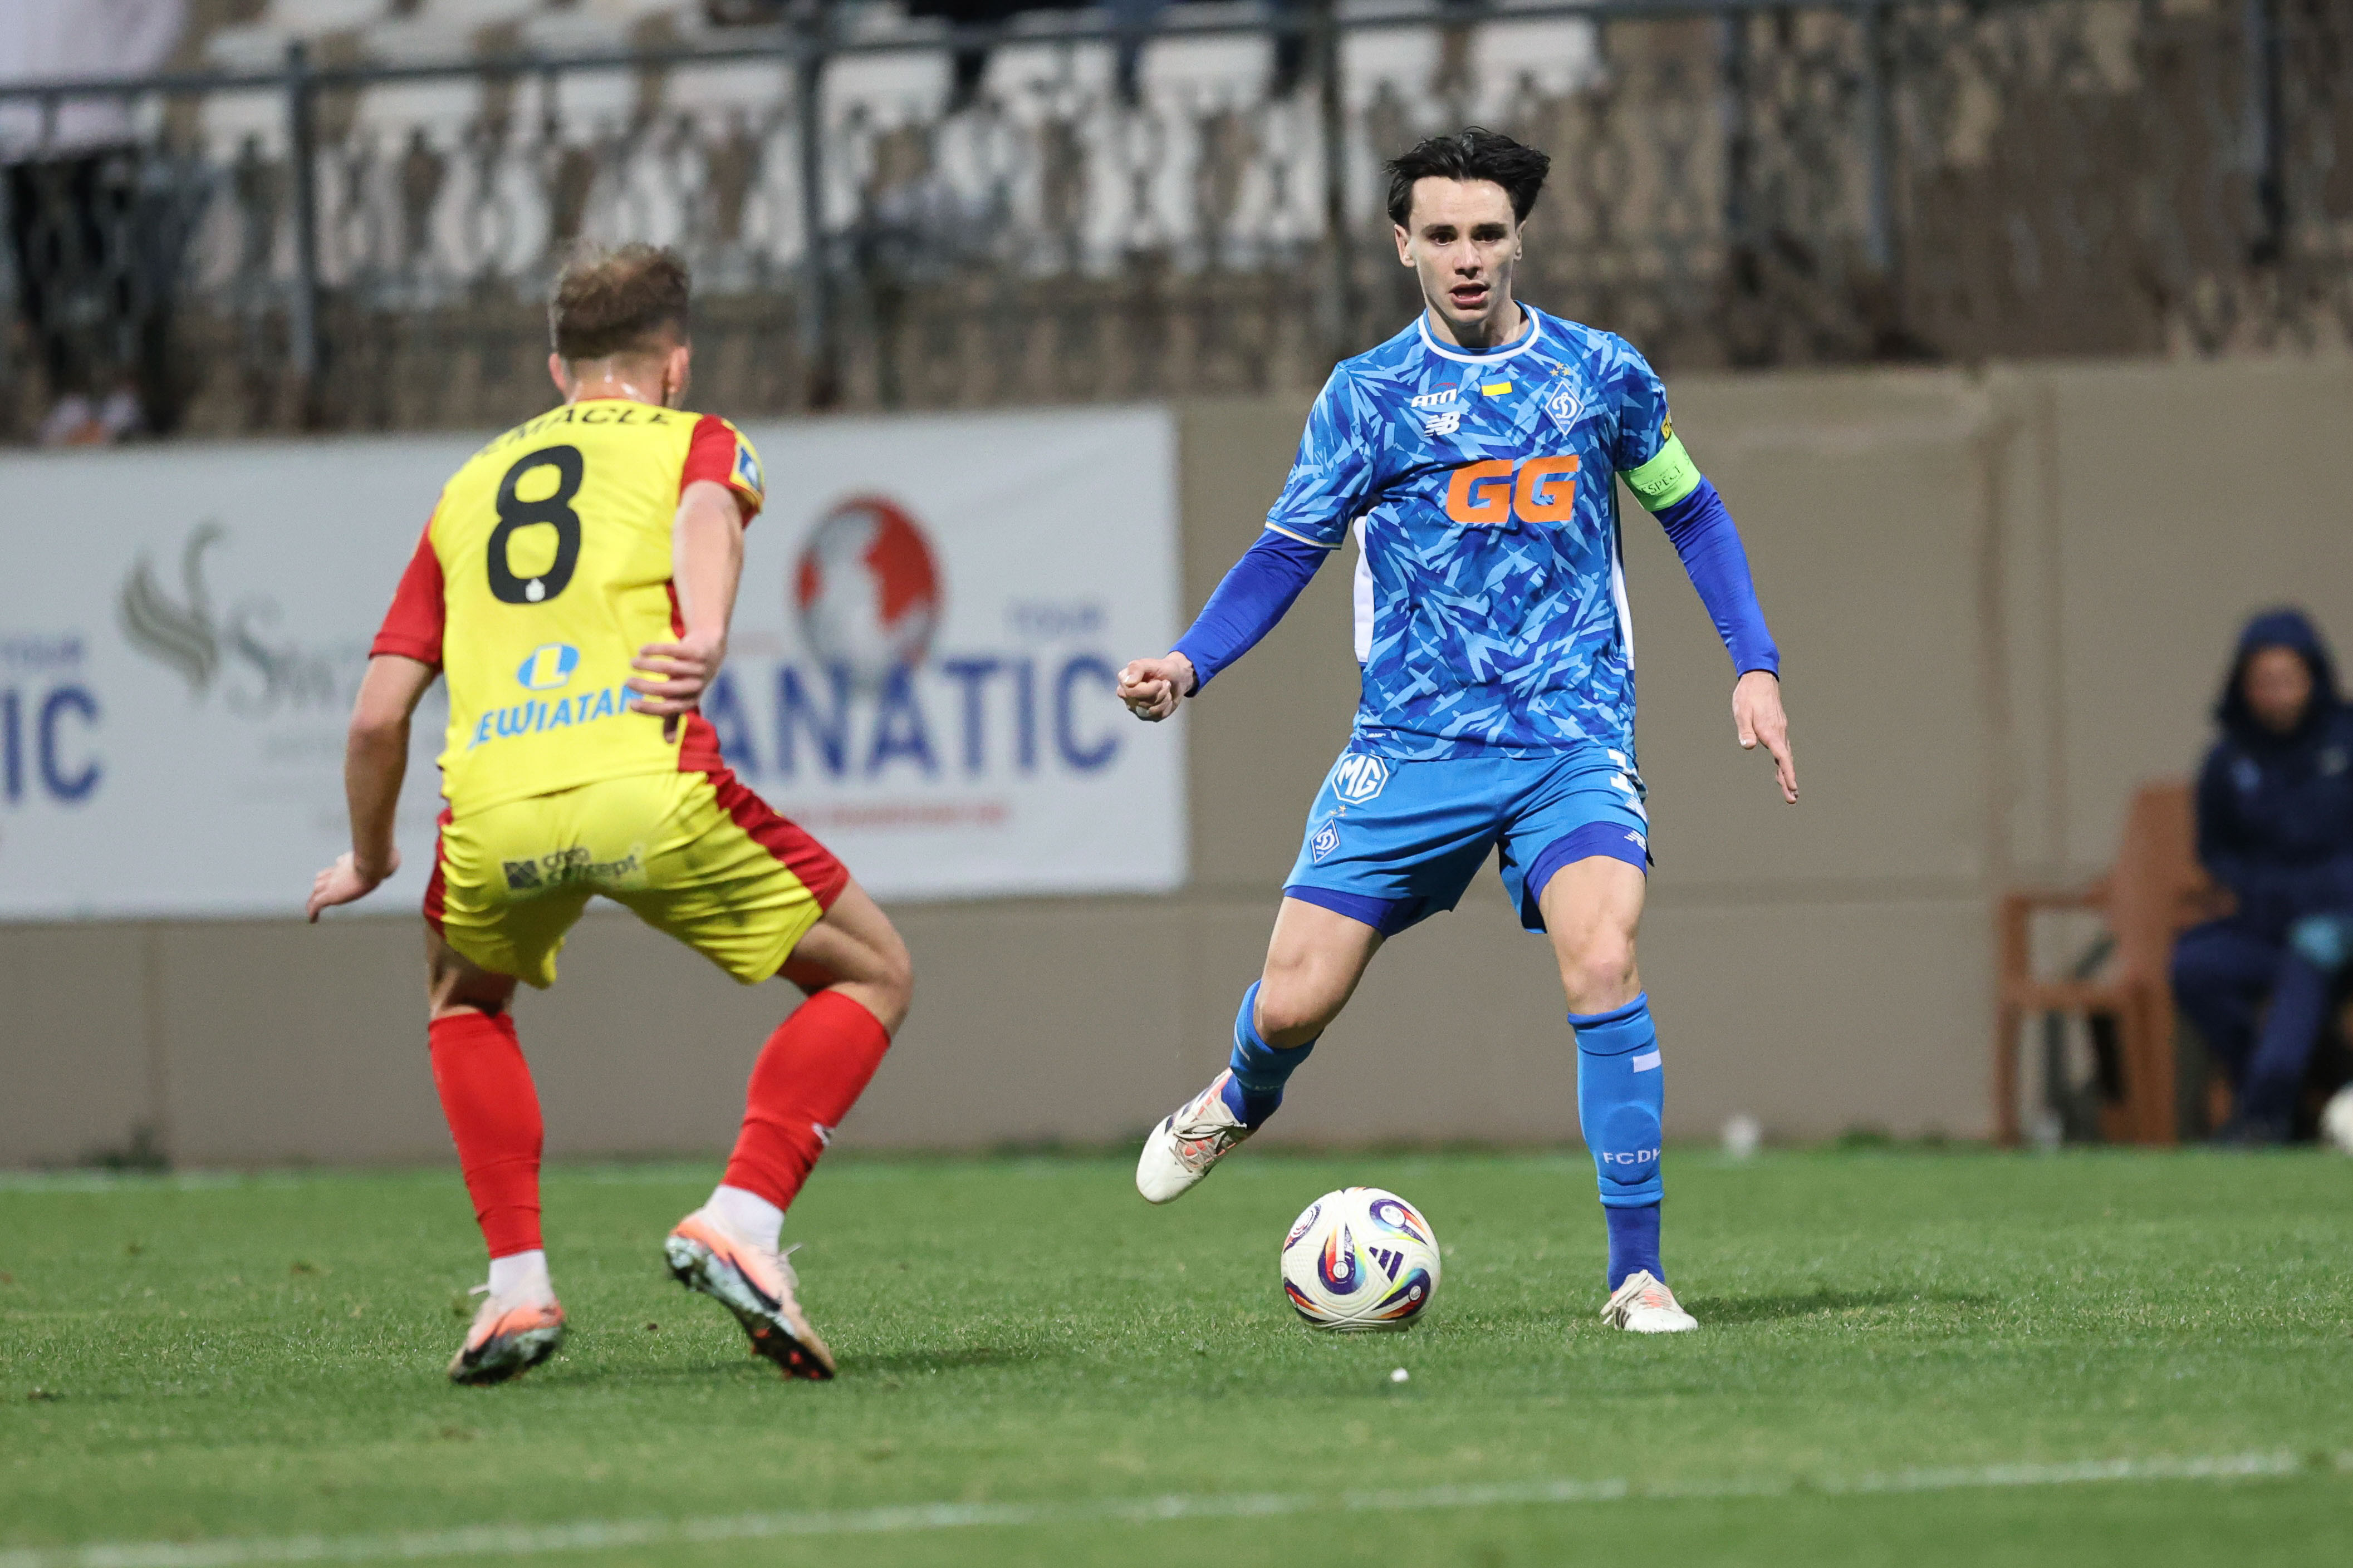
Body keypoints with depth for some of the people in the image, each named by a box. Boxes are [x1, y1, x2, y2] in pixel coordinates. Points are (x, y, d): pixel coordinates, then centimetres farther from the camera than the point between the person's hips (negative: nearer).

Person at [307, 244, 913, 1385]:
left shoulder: (472, 485, 30)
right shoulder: (694, 442, 22)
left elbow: (378, 716, 24)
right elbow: (707, 512, -6)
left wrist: (370, 861, 39)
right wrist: (706, 634, -24)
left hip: (493, 808, 3)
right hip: (648, 787, -3)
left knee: (464, 995, 35)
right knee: (873, 974, 16)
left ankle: (517, 1283, 19)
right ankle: (741, 1222, -3)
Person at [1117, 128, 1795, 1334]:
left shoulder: (1602, 375, 6)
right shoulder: (1369, 395, 2)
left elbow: (1691, 513, 19)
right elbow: (1285, 554, 5)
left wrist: (1755, 667, 10)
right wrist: (1188, 666, -11)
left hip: (1574, 743, 0)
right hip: (1413, 745, 0)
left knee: (1603, 968, -24)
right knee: (1294, 1003, -3)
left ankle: (1638, 1276, -16)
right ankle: (1242, 1100, 37)